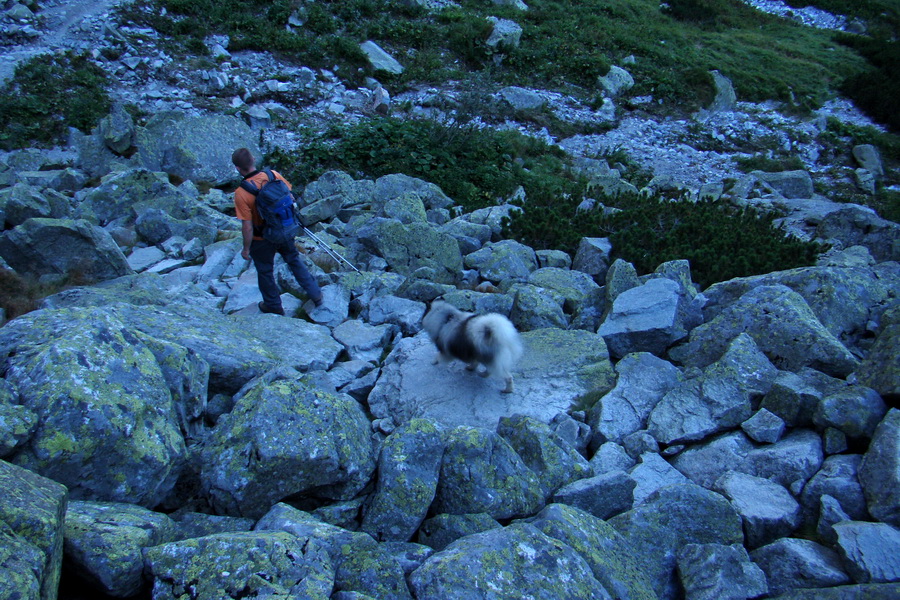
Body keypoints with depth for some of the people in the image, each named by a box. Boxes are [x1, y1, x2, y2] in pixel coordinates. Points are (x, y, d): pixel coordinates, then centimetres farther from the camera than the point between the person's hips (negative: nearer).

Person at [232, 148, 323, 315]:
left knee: (265, 272, 19)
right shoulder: (274, 175, -14)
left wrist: (246, 249, -9)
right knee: (294, 261, 25)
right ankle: (316, 294, 34)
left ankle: (273, 305, 38)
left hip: (262, 240, -4)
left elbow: (247, 227, -23)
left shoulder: (241, 193, -27)